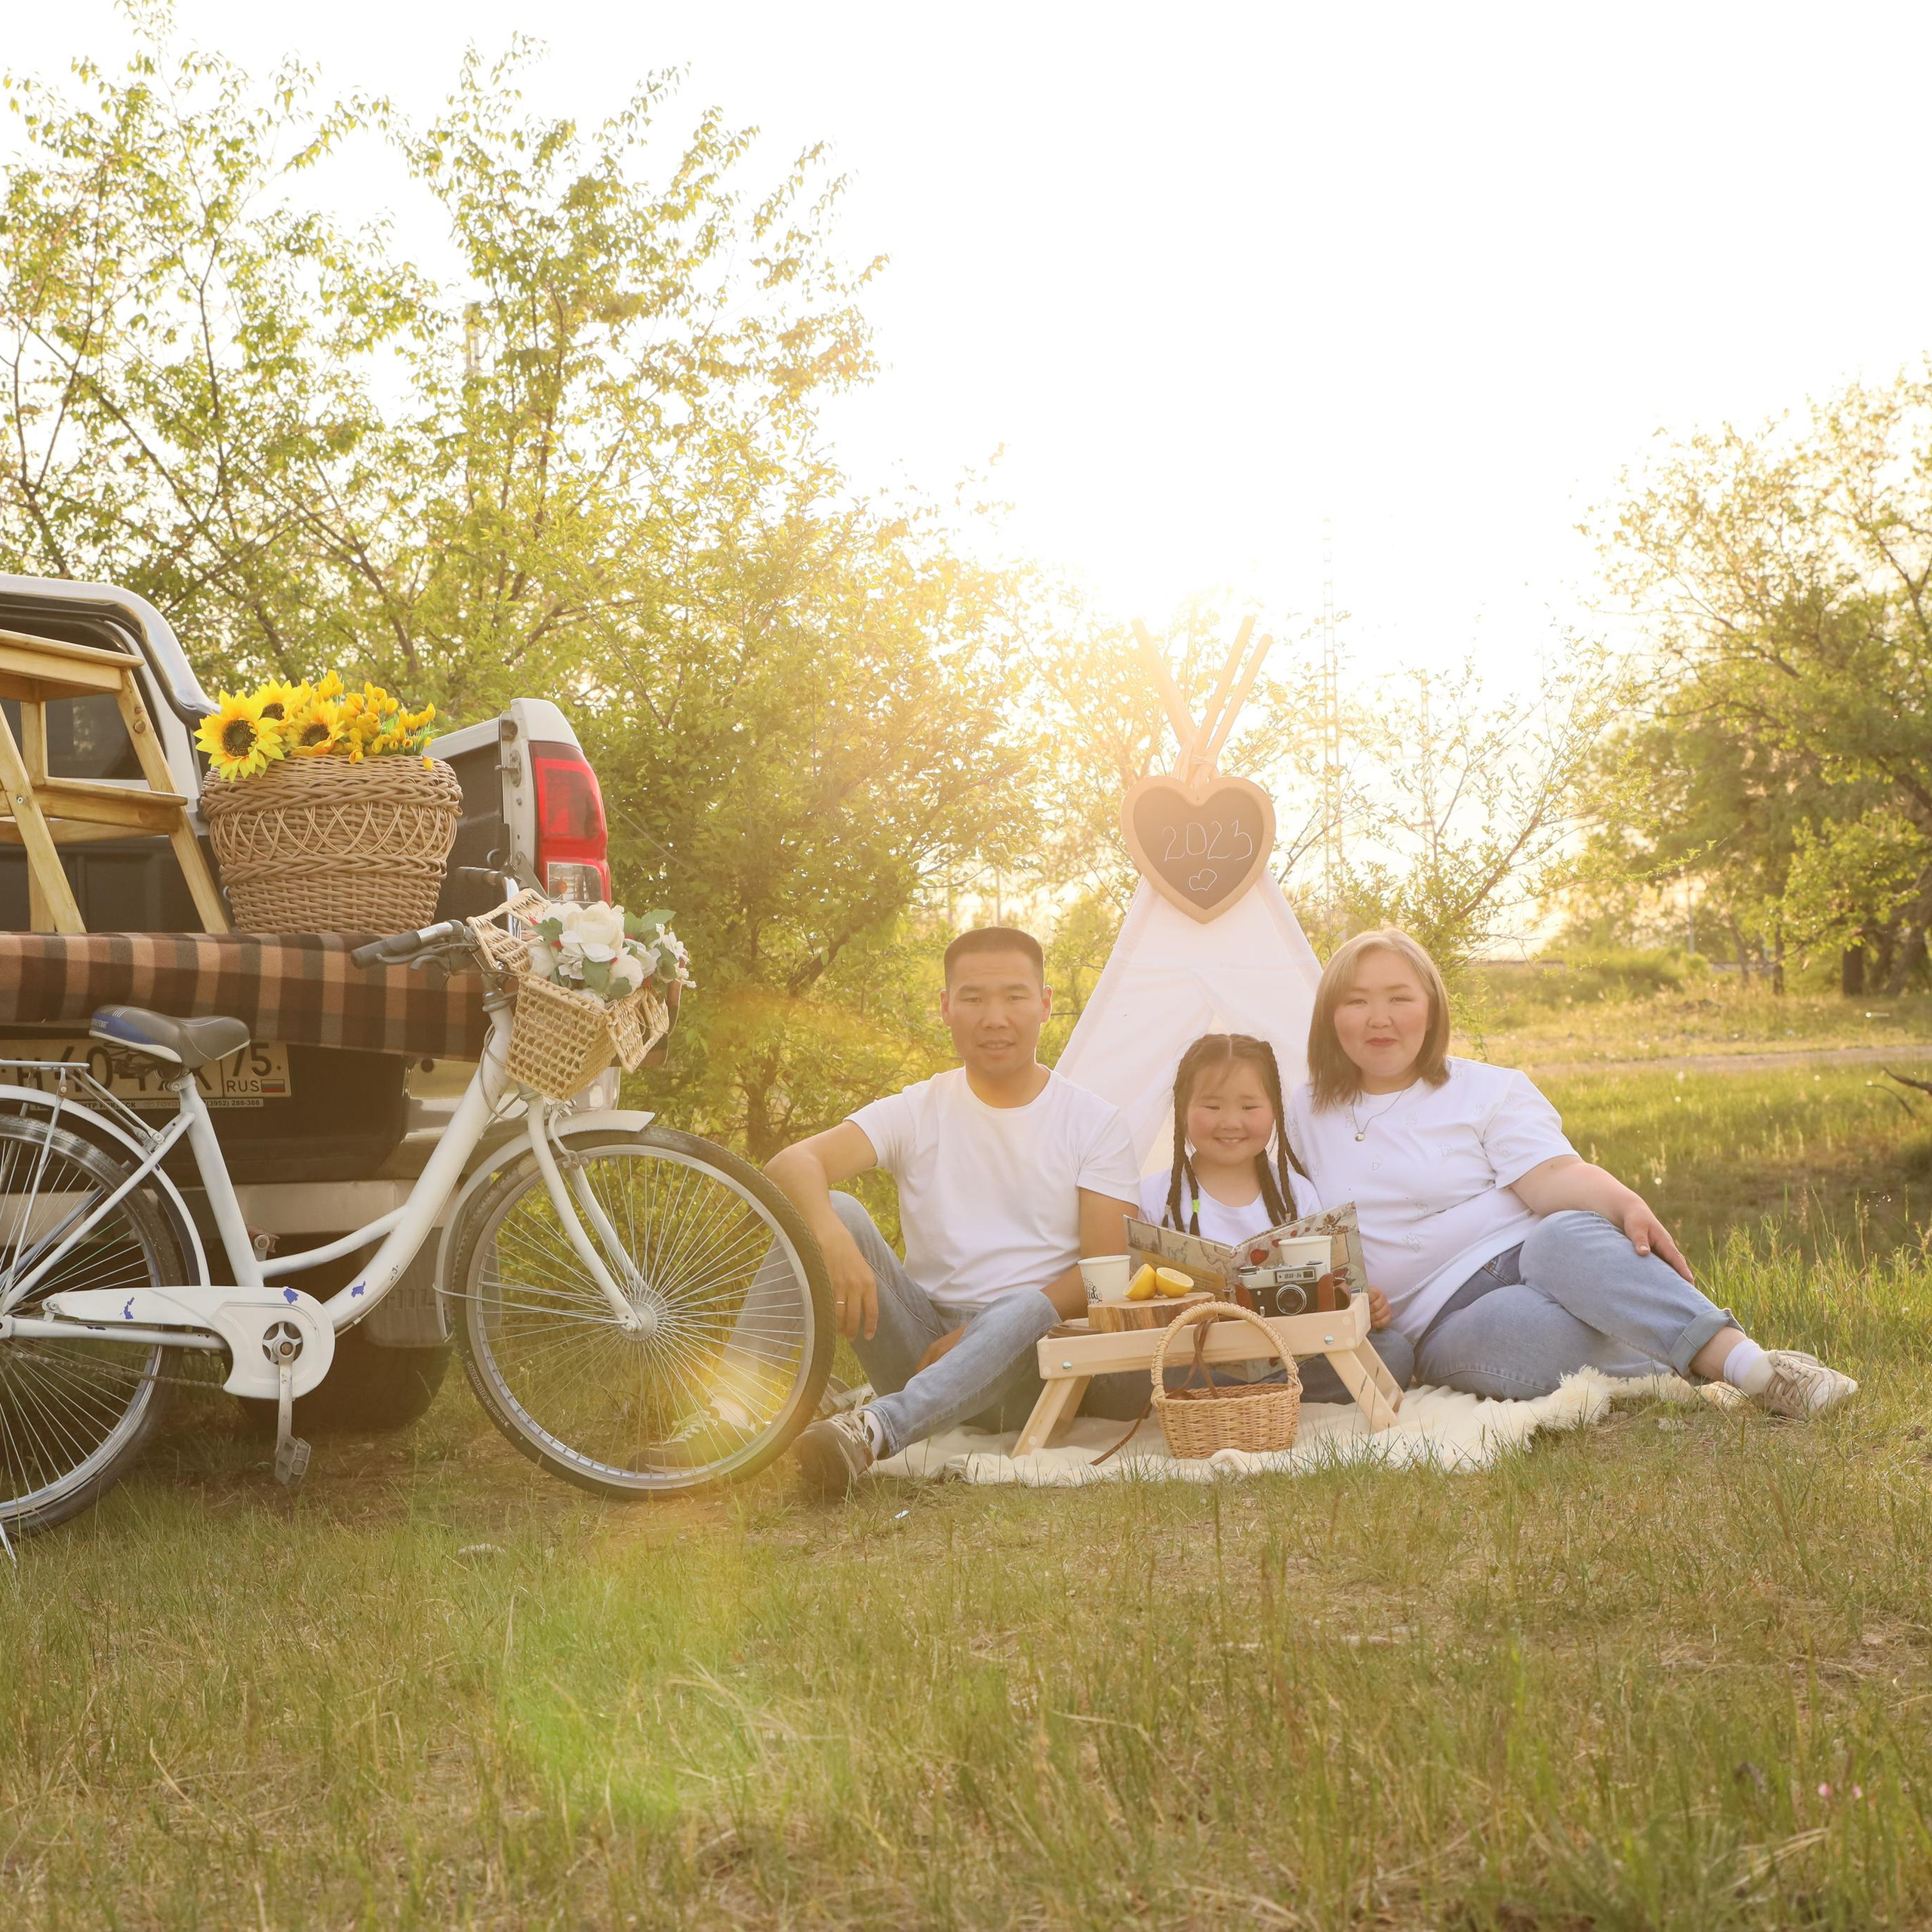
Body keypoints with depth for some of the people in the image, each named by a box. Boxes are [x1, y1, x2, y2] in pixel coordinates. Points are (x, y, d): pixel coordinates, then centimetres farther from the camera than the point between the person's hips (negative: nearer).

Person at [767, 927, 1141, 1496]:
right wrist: (831, 1237, -35)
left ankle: (876, 1428, -57)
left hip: (1024, 1366, -2)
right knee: (837, 1212, -19)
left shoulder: (1095, 1123, 3)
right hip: (923, 1347, 2)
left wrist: (976, 1335, -18)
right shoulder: (916, 1111, 5)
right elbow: (792, 1164, -11)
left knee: (1027, 1306, -37)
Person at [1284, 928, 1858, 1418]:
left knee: (1567, 1236, -38)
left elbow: (1553, 1176, -9)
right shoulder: (1304, 1115, 15)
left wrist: (1624, 1204, -30)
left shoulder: (1487, 1090, 7)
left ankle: (1746, 1359, -50)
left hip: (1529, 1256, 0)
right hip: (1447, 1322, 0)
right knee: (1515, 1326, -38)